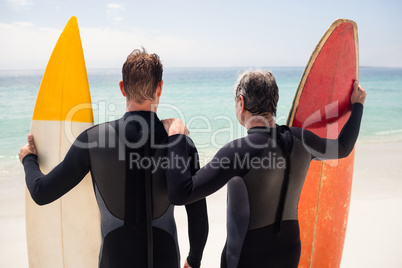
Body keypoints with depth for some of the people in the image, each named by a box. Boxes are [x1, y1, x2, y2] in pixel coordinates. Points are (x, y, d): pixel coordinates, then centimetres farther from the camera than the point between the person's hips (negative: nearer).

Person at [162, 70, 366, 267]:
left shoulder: (239, 151, -27)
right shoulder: (299, 139, -7)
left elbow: (181, 193, -31)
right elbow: (342, 148, 13)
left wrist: (176, 136, -21)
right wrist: (357, 104, 27)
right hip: (289, 250, 6)